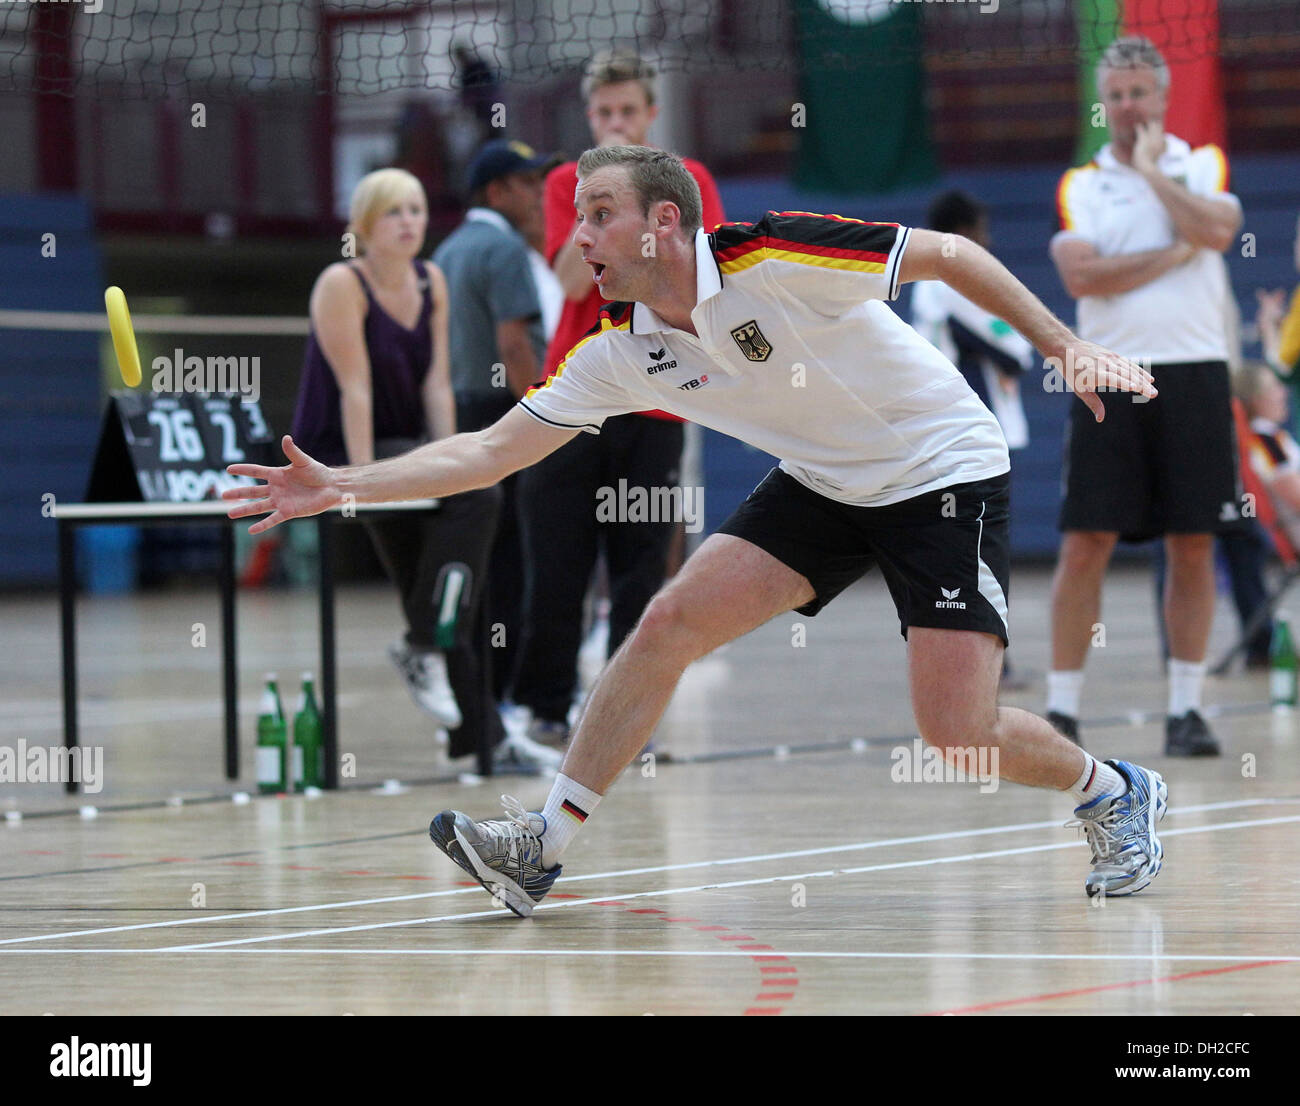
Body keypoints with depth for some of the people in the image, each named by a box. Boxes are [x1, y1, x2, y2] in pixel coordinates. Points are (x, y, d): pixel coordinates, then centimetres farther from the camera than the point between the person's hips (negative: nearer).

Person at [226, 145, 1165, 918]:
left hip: (944, 471, -6)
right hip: (824, 483, 6)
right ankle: (545, 847, 0)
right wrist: (340, 486, -11)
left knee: (959, 733, -15)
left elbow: (953, 256, -17)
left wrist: (1066, 345, -19)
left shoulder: (774, 258, -26)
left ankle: (1116, 794, 15)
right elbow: (492, 450, -3)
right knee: (669, 622, -7)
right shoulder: (621, 350, -6)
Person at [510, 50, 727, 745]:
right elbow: (574, 279, -8)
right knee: (556, 564, -2)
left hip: (654, 402, 0)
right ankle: (545, 707, 8)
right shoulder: (569, 183, 6)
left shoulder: (688, 181, 7)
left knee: (640, 568, -1)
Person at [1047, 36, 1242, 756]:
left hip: (1195, 376, 0)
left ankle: (1185, 710, 9)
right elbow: (1081, 275, -8)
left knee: (1193, 547, 2)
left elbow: (1217, 229, -12)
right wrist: (1175, 253, -7)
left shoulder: (1201, 164, 9)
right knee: (1085, 544, -4)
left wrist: (1152, 169, -5)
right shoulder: (1080, 184, 8)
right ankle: (1062, 710, 0)